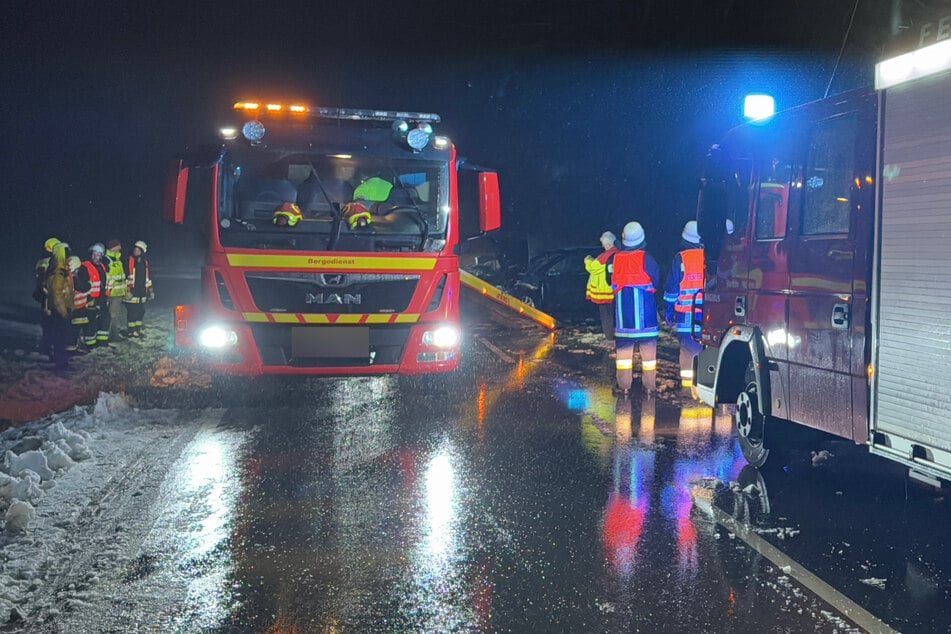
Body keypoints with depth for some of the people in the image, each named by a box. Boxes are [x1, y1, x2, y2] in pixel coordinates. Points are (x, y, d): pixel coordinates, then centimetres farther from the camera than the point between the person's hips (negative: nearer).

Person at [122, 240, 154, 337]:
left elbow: (148, 277, 20)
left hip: (142, 291, 6)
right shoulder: (129, 261, -6)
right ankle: (131, 331, 2)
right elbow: (125, 277, -9)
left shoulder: (145, 262, 12)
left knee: (141, 311, 10)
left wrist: (150, 290, 17)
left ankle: (138, 330, 21)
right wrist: (127, 291, -14)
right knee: (132, 311, -6)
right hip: (132, 291, -6)